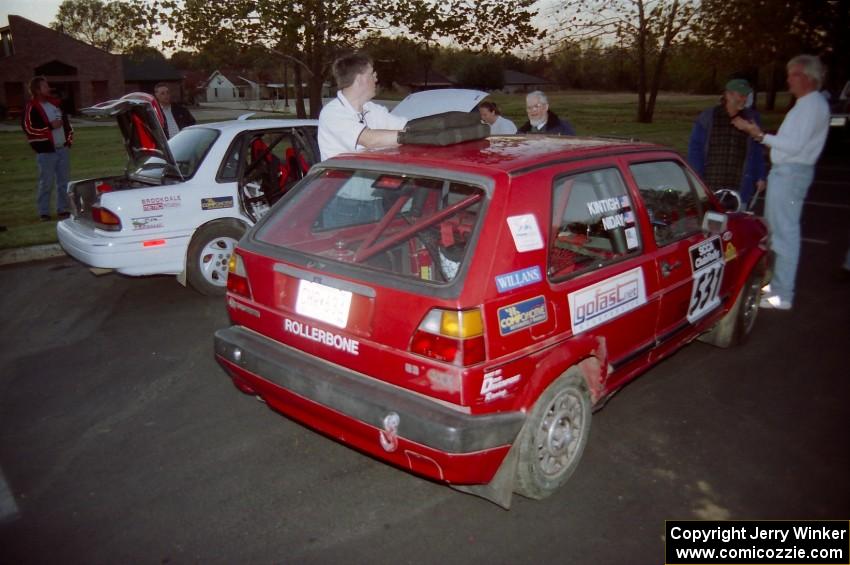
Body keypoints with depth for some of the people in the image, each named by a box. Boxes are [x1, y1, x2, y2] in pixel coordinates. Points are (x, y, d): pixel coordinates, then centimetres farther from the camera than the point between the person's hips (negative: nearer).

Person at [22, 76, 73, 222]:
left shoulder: (55, 103, 13)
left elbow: (66, 121, 22)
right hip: (46, 151, -6)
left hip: (63, 149, 6)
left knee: (64, 181, 9)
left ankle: (63, 210, 18)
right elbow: (28, 129, -16)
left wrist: (69, 139, 12)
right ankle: (44, 212, 4)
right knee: (46, 183, -4)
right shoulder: (31, 108, -8)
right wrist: (50, 126, -17)